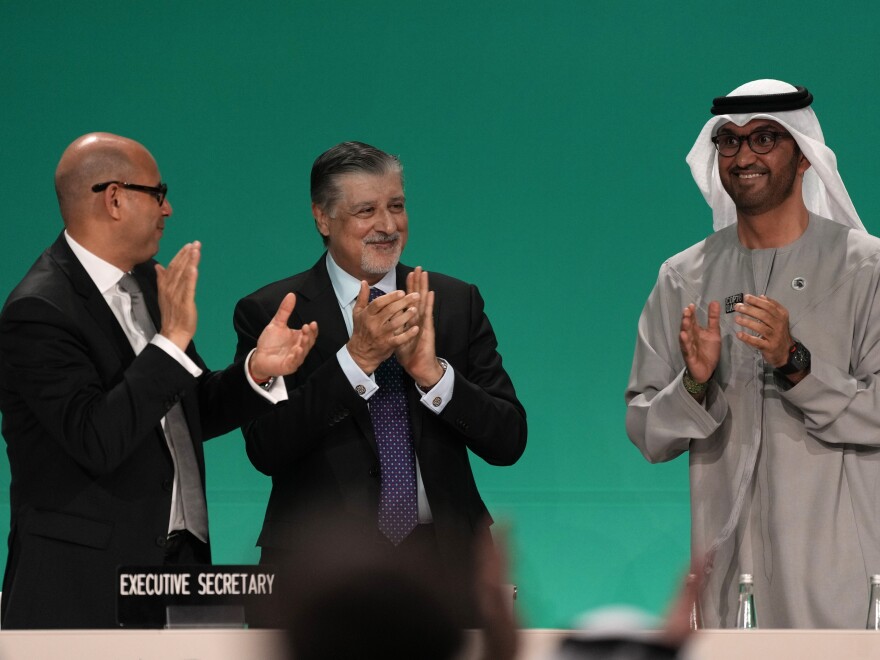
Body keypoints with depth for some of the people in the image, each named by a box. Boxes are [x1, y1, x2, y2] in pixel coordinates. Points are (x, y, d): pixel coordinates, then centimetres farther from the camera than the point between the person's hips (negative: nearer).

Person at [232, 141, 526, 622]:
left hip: (443, 559, 2)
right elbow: (266, 448, -14)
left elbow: (508, 442, -1)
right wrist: (356, 358, -22)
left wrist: (431, 370, -17)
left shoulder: (457, 303, 5)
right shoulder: (269, 312, -3)